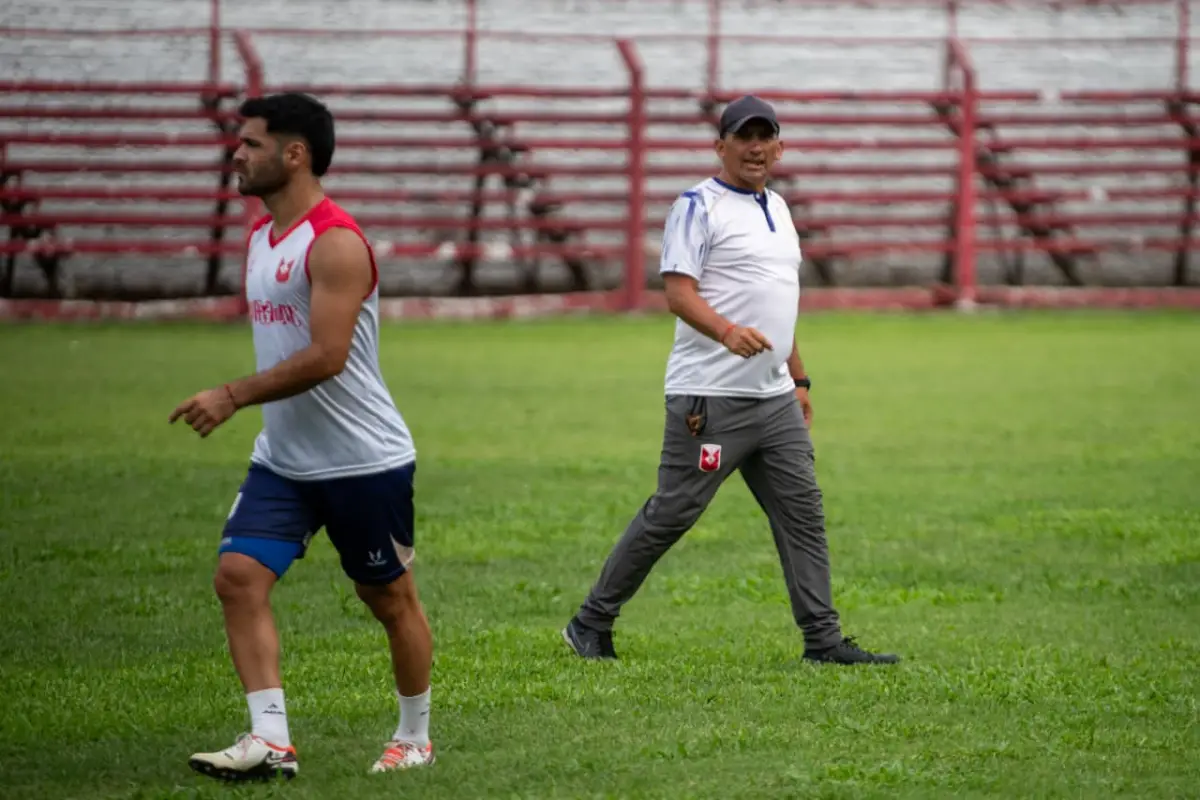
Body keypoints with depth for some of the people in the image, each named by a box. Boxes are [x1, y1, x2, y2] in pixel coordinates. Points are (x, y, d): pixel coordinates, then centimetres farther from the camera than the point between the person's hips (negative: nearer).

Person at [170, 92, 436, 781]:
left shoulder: (336, 244, -19)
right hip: (282, 459, 8)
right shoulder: (263, 237, 11)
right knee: (239, 576, -9)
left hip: (365, 462, -8)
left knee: (391, 598, 7)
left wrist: (233, 397, -24)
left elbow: (326, 356, -26)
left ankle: (416, 736, 25)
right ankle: (270, 741, -12)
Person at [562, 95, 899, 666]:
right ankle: (591, 623, 7)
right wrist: (727, 330, -34)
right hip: (711, 398, -8)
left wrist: (799, 379, 24)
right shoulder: (698, 207, -7)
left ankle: (823, 640, 3)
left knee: (802, 510, 2)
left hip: (775, 398, 8)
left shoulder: (777, 208, 19)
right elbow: (679, 292, -17)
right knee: (672, 513, -4)